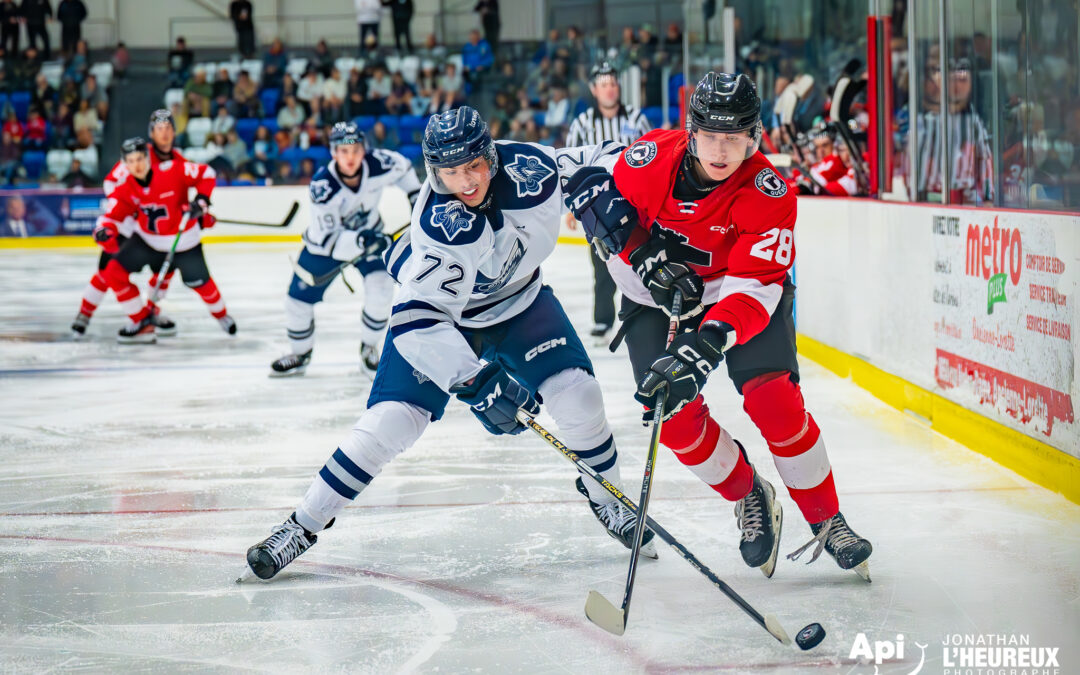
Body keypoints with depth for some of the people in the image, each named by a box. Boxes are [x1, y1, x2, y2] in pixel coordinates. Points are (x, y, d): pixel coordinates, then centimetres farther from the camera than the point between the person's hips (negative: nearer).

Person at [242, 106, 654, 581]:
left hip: (517, 298, 4)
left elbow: (593, 162, -5)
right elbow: (419, 321, -41)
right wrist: (476, 382, -49)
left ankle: (606, 499, 15)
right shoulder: (437, 228, -37)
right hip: (437, 307, -4)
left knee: (576, 392, -12)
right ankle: (304, 525, -1)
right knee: (391, 419, -14)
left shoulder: (527, 168, -27)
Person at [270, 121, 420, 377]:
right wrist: (360, 241, -47)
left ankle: (369, 347, 6)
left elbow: (402, 167, 0)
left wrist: (417, 196, 5)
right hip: (324, 243, -1)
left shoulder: (379, 164, -27)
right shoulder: (322, 186, -35)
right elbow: (327, 239, -34)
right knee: (298, 298, -1)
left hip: (369, 234, 1)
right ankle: (300, 354, 27)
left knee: (380, 289, -20)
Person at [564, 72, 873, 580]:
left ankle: (826, 520, 0)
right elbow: (594, 192, -8)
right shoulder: (652, 157, -23)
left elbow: (754, 286, -36)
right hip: (655, 295, 2)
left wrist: (709, 341, -51)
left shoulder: (768, 194, -29)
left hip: (740, 292, -2)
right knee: (674, 414, -12)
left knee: (774, 400, -18)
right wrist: (644, 255, -21)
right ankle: (749, 499, 15)